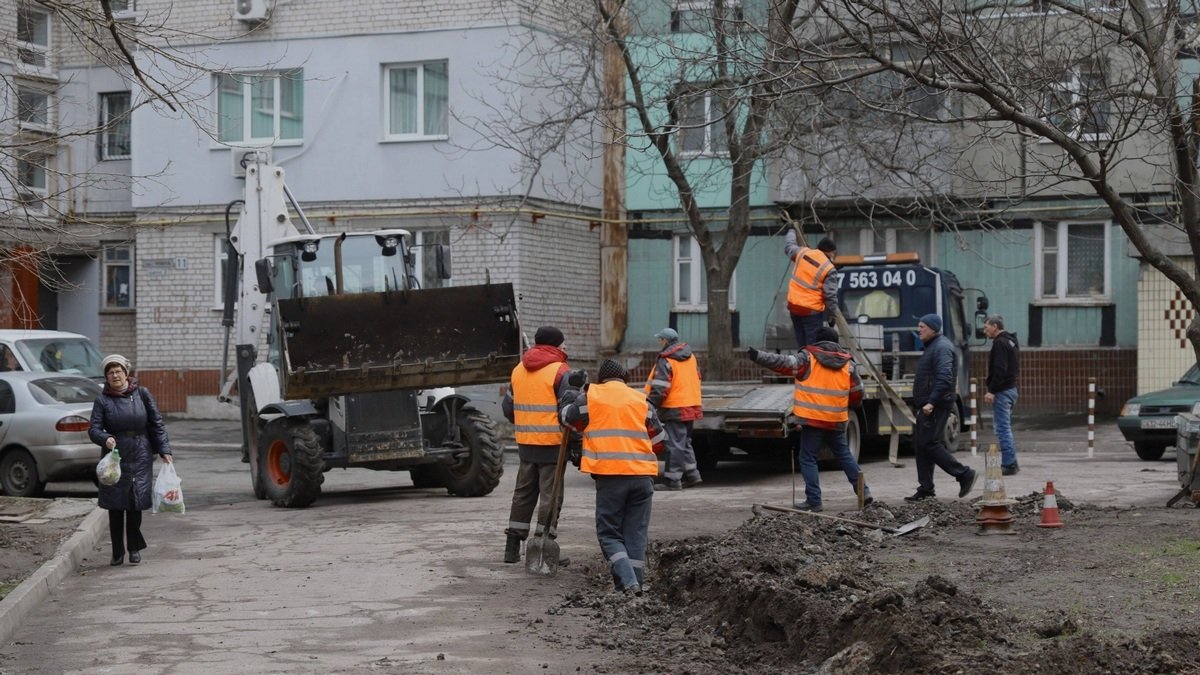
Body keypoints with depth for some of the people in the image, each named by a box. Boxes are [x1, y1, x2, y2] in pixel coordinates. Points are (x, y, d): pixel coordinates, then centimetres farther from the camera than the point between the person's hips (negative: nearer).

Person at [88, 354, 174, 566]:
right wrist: (105, 438, -24)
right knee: (115, 506, 1)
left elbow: (157, 424, 8)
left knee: (136, 503, -2)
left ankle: (134, 548, 14)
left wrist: (164, 450, 1)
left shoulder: (142, 394, 5)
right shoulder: (102, 401, 3)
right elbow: (93, 429, -3)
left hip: (140, 458, 0)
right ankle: (117, 552, 10)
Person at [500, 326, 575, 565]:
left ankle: (512, 547, 15)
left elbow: (507, 406, 17)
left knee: (523, 492, 14)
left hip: (525, 442, 6)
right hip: (552, 442, -6)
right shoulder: (559, 371, -10)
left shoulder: (518, 370, 12)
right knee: (550, 494, -1)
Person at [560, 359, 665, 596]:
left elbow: (569, 418, 22)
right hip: (642, 475, 2)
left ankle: (627, 581, -15)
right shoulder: (641, 400, 14)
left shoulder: (590, 396, 6)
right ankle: (636, 583, 6)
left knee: (609, 533, 4)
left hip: (609, 474, -2)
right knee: (636, 533, 10)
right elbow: (658, 439, 19)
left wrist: (567, 402, 42)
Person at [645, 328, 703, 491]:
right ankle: (691, 474, 20)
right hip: (691, 405, 8)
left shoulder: (665, 361, -15)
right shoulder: (690, 357, 11)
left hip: (674, 409, -8)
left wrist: (650, 404, -16)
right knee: (685, 442, 19)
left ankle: (672, 480, -2)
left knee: (674, 444, -4)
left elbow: (659, 388, -21)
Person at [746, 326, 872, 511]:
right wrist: (850, 406, 33)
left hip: (813, 419, -4)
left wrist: (758, 356, -17)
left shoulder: (808, 358, -5)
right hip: (837, 421, 4)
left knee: (808, 458, 3)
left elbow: (783, 362, -15)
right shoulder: (847, 363, 7)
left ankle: (814, 501, -2)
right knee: (844, 456, 19)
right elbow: (857, 392, 13)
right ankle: (863, 491, 16)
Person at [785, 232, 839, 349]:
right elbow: (830, 295, -12)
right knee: (813, 345, -4)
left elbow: (789, 246, 24)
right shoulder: (829, 269, -11)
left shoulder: (802, 253, 3)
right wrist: (832, 313, 1)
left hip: (793, 305, 6)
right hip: (812, 310, -6)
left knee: (801, 344, 13)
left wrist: (792, 231, 43)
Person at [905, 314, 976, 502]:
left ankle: (964, 474, -4)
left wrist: (932, 402, -29)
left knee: (929, 444, -12)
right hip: (927, 406, 11)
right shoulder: (932, 346, 19)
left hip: (935, 407, -11)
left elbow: (944, 378, -25)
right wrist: (924, 404, 17)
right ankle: (925, 489, 13)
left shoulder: (941, 347, -14)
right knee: (921, 445, 9)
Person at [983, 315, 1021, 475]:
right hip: (1012, 389, 10)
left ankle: (1008, 465, -9)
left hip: (1002, 391, -10)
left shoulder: (1000, 343, -14)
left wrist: (992, 391, -21)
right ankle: (1012, 463, 18)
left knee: (1003, 429, -8)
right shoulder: (1011, 341, 18)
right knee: (1007, 428, 16)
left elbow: (999, 370, -23)